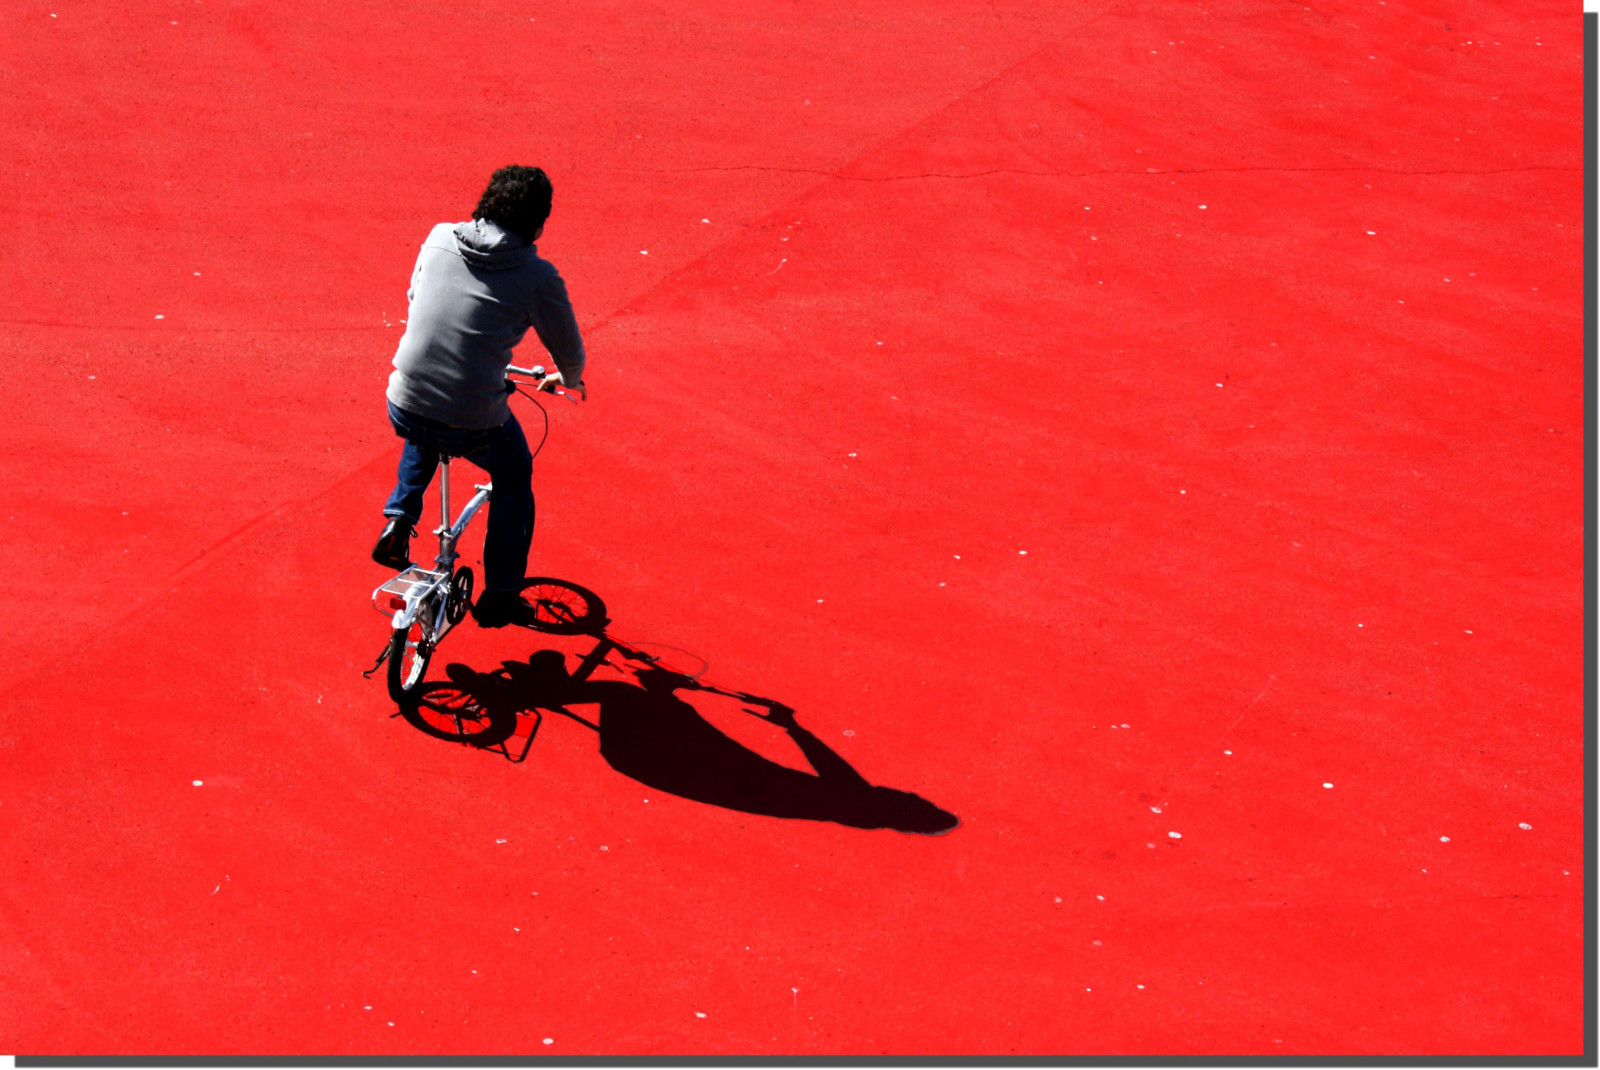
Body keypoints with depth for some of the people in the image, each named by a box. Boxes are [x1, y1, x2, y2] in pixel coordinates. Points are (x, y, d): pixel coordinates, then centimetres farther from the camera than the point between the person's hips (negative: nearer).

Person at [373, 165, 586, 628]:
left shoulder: (439, 238, 4)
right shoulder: (538, 277, -7)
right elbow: (569, 351, 6)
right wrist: (569, 379, 30)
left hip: (403, 410, 4)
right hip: (474, 424, -4)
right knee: (514, 476, 28)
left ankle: (399, 520, 26)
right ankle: (500, 597, 30)